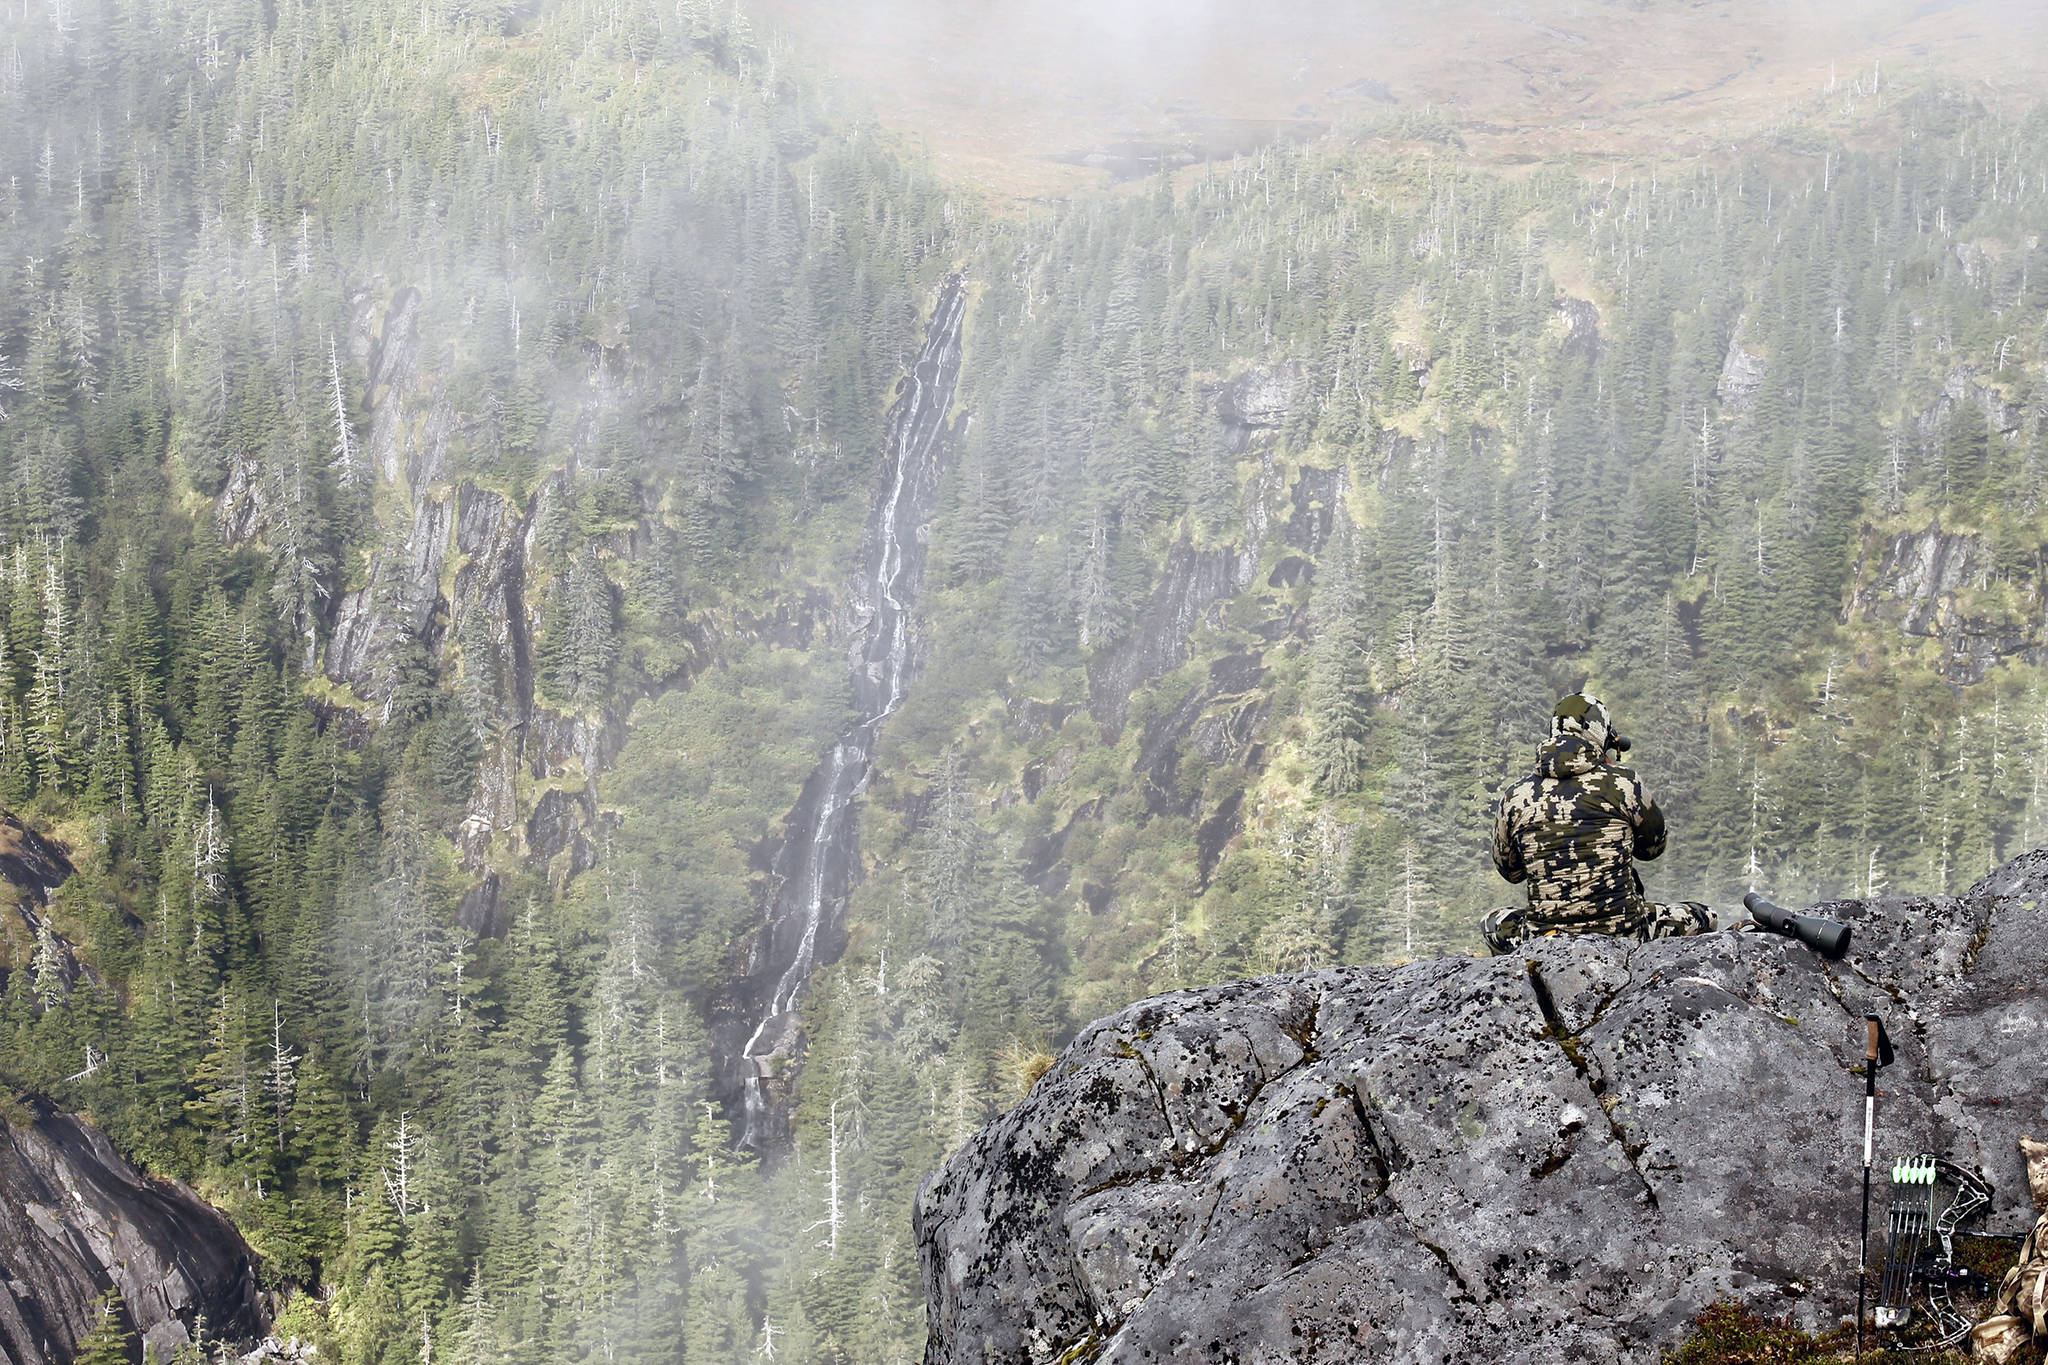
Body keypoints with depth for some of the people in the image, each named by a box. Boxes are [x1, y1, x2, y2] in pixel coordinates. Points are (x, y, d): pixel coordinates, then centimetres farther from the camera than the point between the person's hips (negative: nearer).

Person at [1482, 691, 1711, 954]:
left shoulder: (1514, 798, 0)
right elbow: (1654, 846, 13)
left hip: (1545, 937, 2)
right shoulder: (1621, 782, -5)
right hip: (1624, 931, -2)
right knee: (1703, 916, 21)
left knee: (1492, 923, 33)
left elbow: (1510, 871, 16)